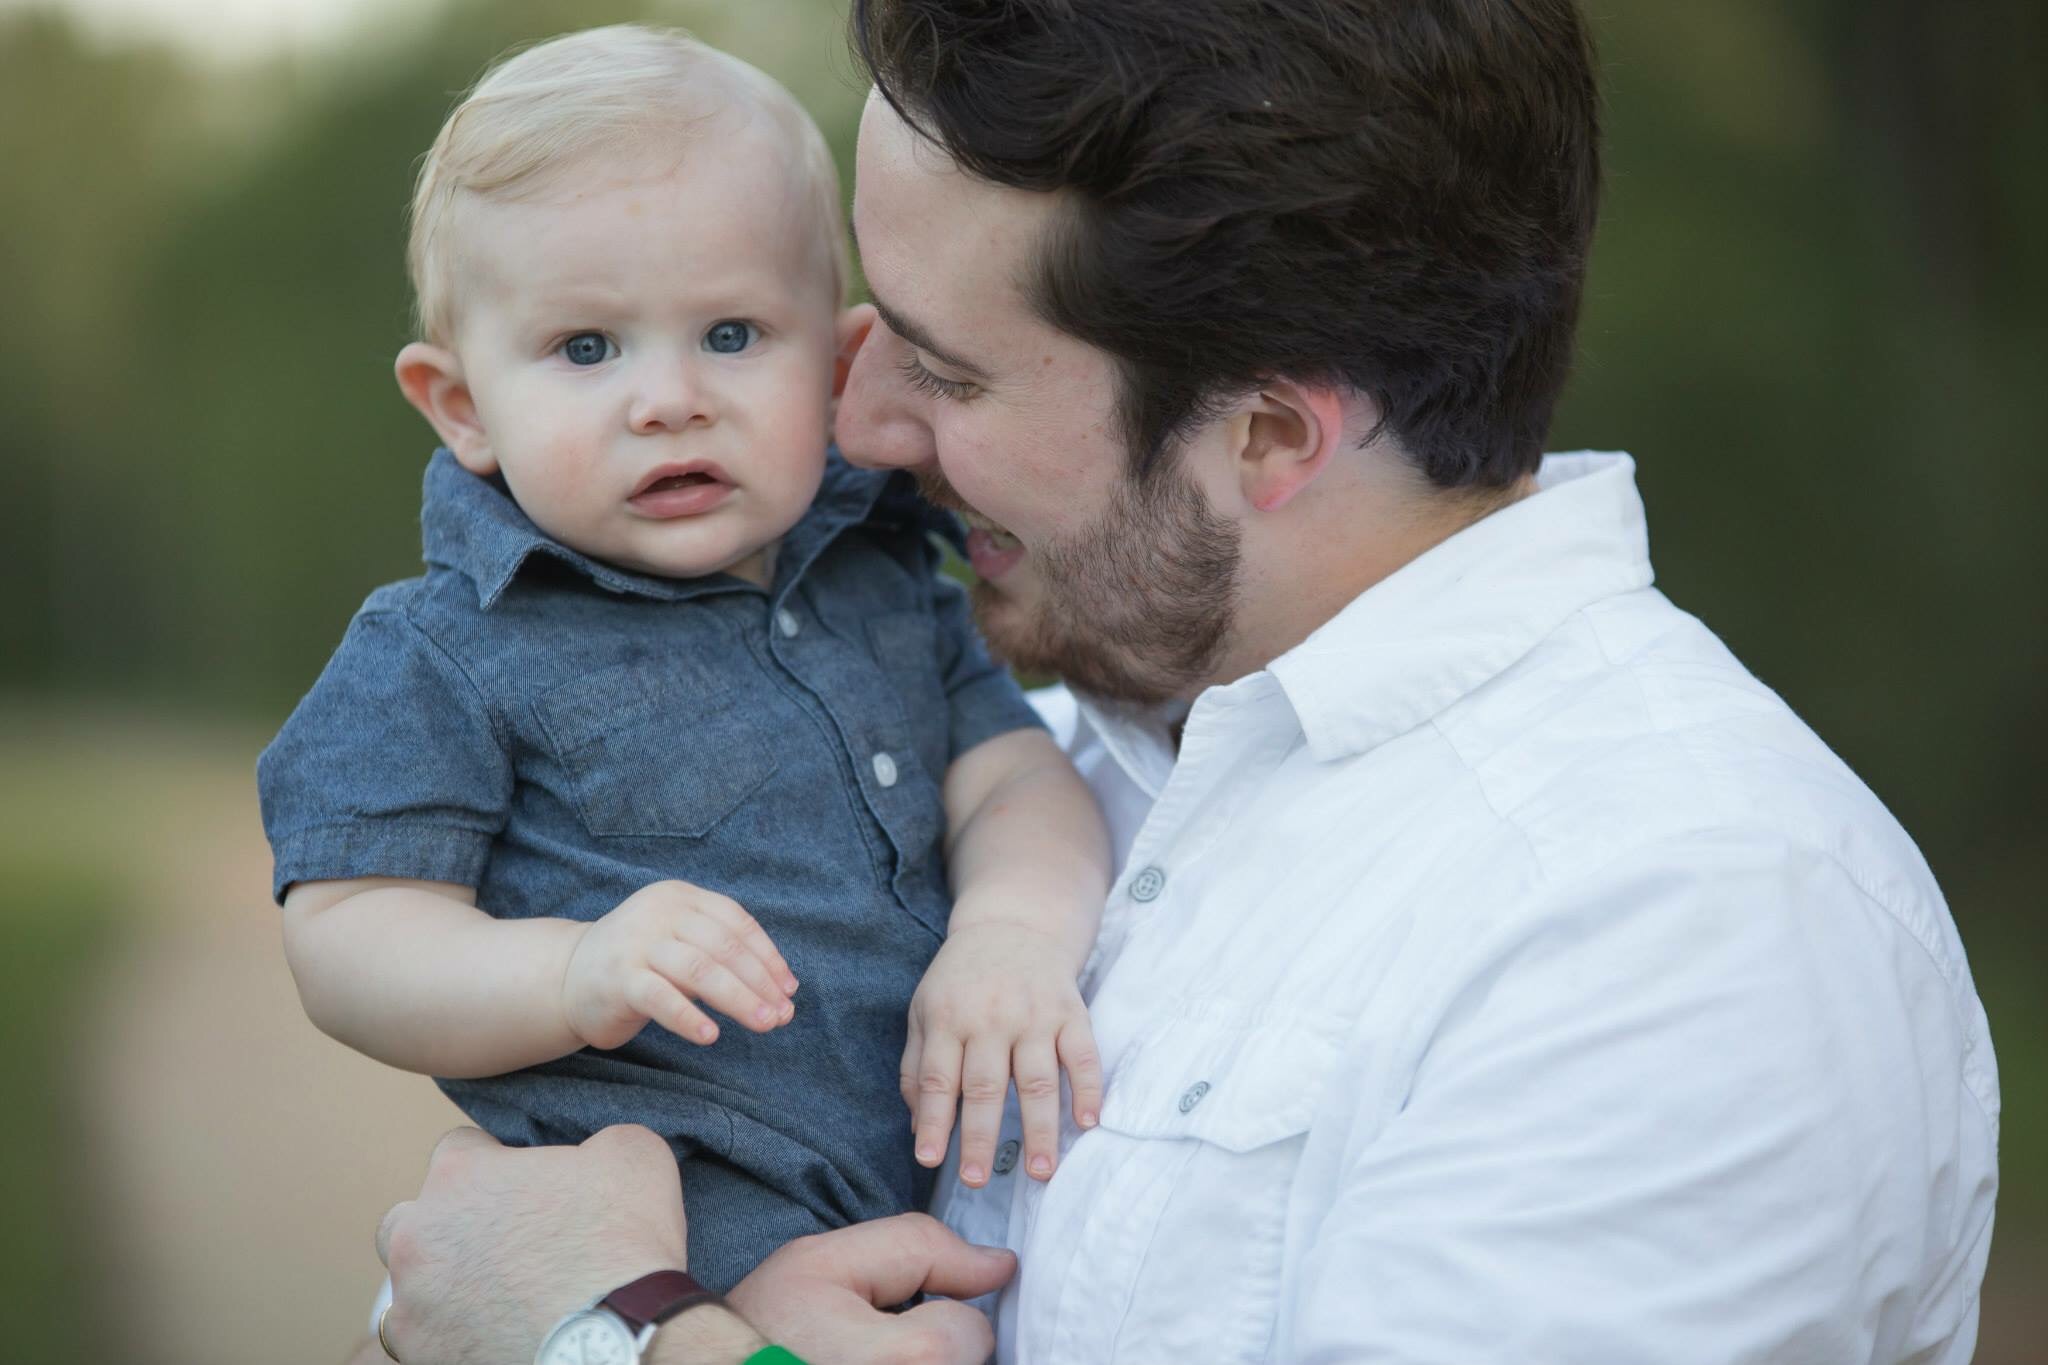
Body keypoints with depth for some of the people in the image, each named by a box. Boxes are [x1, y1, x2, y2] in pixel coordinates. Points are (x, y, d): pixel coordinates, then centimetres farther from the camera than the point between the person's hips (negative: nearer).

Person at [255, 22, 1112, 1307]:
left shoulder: (884, 579, 17)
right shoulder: (441, 660, 0)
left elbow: (1015, 775, 10)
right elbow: (348, 938, -5)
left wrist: (1017, 924, -15)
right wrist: (574, 975, -25)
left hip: (970, 1164, 7)